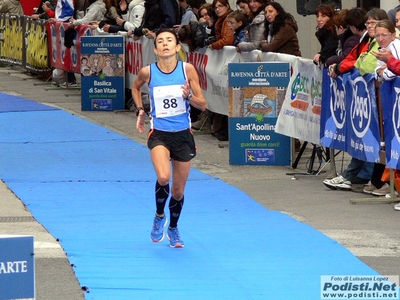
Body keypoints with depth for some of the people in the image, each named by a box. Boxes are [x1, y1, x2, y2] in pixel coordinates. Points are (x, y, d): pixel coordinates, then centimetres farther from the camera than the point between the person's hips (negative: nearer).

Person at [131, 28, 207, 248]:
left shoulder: (187, 69, -7)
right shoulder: (147, 72, -7)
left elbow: (203, 105, -3)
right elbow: (135, 87, 18)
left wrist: (189, 96, -22)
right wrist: (140, 110, 6)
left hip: (183, 135, 2)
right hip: (159, 134, -1)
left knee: (178, 191, 10)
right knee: (163, 177, -27)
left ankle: (173, 228, 37)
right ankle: (159, 216, 2)